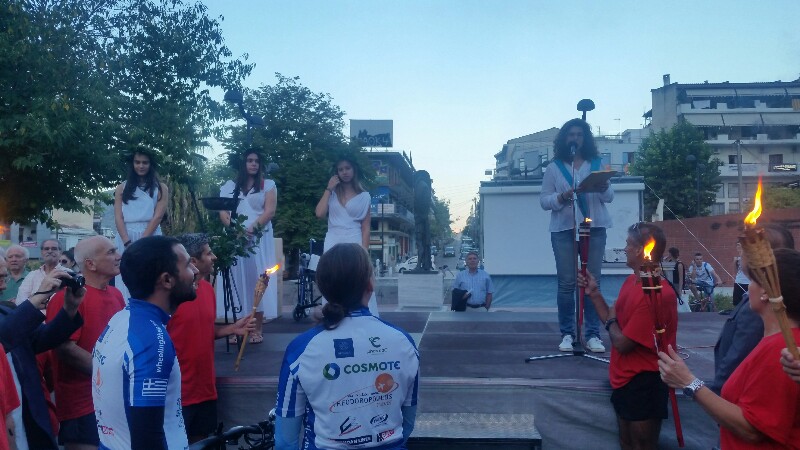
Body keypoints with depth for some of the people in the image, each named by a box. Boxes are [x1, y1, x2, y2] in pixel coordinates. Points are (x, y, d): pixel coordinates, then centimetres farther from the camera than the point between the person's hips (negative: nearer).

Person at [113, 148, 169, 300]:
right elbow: (118, 217, 3)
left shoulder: (160, 188, 8)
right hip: (125, 238, 2)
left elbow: (157, 217, -3)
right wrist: (128, 243, -12)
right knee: (126, 283, 0)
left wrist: (141, 242, -13)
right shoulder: (122, 188, 13)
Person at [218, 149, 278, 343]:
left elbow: (270, 211, -3)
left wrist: (252, 228, -17)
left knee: (256, 279, -4)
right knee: (237, 279, -2)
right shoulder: (229, 186, 14)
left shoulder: (268, 185, 9)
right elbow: (223, 212, 5)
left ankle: (257, 329, -3)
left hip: (259, 238, -2)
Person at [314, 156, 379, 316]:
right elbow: (319, 213, -4)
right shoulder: (331, 194, 13)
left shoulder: (363, 196, 7)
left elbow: (366, 227, 3)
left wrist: (364, 251, -8)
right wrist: (328, 189, 1)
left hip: (354, 243, -2)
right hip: (333, 243, 2)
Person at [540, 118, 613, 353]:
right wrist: (562, 197, -15)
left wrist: (604, 187, -15)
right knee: (566, 283, -2)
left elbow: (610, 197, 8)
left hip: (594, 228, 1)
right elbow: (543, 200, 4)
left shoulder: (596, 164, 12)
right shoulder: (554, 168, 8)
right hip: (563, 229, -1)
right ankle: (567, 334, 4)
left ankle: (593, 334, 5)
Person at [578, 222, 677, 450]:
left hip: (643, 383, -9)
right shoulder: (631, 281, 6)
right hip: (626, 380, 10)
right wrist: (594, 293, 3)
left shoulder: (656, 294, -27)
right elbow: (615, 323, 9)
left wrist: (611, 321, -5)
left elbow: (622, 343, -24)